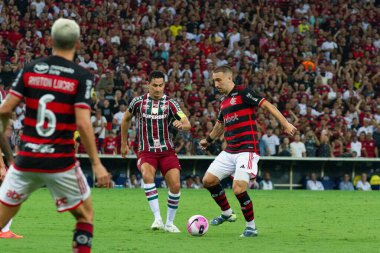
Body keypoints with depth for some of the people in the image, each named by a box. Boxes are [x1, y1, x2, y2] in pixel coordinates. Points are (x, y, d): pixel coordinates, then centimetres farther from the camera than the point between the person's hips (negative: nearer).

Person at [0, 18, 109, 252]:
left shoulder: (30, 69, 4)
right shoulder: (81, 77, -5)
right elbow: (83, 123, -14)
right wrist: (97, 163, -9)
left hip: (27, 159, 3)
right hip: (60, 162, -2)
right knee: (85, 215, 17)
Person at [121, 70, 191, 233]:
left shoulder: (170, 103, -1)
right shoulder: (138, 102, 0)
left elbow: (187, 125, -10)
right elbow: (126, 119, 18)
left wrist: (181, 124, -34)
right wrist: (124, 143, 20)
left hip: (167, 151, 1)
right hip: (146, 152, -1)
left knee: (175, 185, -12)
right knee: (147, 175, -32)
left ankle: (169, 223, 10)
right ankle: (157, 218, -33)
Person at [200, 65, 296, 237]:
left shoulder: (243, 93, -8)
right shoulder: (223, 102, 16)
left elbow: (267, 105, -14)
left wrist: (285, 124, -24)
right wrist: (208, 140, 48)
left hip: (247, 150, -8)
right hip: (229, 151, 8)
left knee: (238, 189, -18)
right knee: (208, 180, 5)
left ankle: (251, 227, -1)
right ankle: (227, 213, 24)